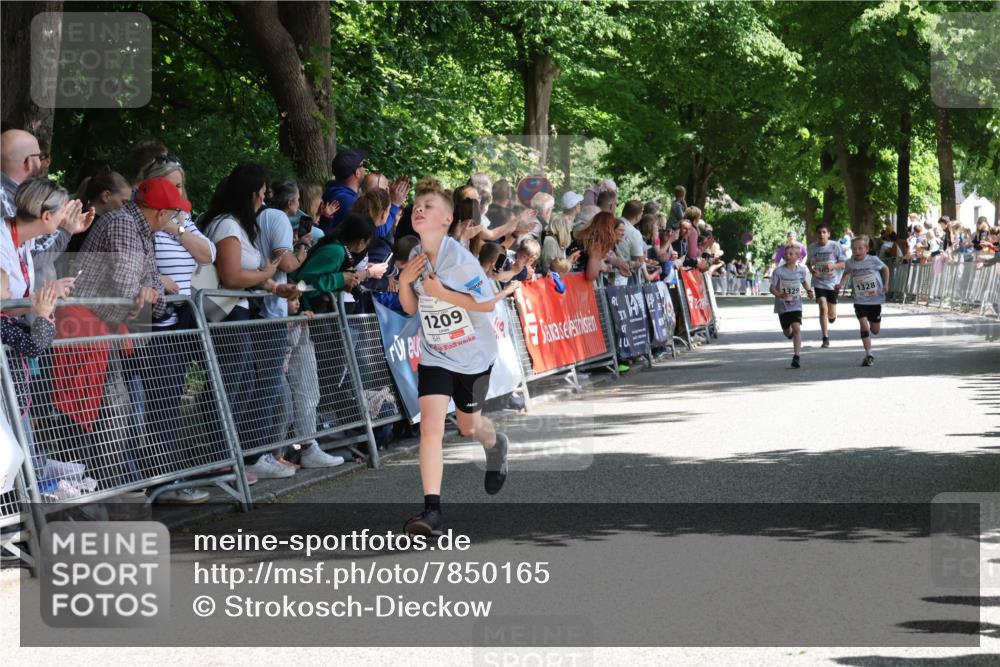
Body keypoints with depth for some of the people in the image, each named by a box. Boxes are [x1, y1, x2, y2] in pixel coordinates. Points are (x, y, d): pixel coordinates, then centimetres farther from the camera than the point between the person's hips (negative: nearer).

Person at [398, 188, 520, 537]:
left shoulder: (460, 258, -21)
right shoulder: (416, 257, -3)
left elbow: (487, 302, -18)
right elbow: (411, 308, 7)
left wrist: (441, 292, -25)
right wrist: (404, 281, -13)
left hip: (473, 354, -3)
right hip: (435, 355, 3)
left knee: (469, 426, 17)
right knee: (430, 425, -15)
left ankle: (496, 445, 56)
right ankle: (432, 510, -17)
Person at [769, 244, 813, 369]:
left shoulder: (801, 270, -3)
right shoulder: (778, 271, -10)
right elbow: (772, 288, -9)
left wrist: (809, 291, -1)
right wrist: (779, 295, -28)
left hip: (796, 305, 0)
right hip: (782, 306, 0)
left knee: (797, 328, -19)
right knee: (787, 332, 14)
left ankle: (796, 356, -19)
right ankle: (790, 333, 53)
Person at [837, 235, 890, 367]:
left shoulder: (873, 260, -11)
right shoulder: (849, 263, -5)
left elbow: (885, 268, 8)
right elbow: (847, 272, 17)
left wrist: (885, 285, 0)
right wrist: (841, 284, 0)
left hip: (875, 299, 0)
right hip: (860, 301, 0)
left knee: (875, 330, 6)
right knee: (863, 325, -16)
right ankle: (869, 355, -9)